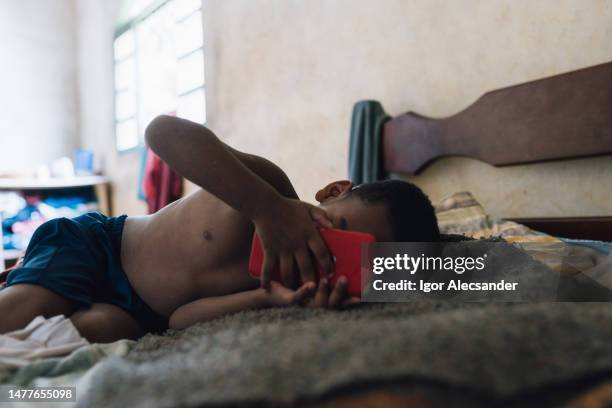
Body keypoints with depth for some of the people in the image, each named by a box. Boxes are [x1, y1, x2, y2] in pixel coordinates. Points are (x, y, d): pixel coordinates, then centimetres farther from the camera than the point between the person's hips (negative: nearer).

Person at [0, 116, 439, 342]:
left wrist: (268, 298, -38)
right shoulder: (271, 184, -25)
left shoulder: (294, 277, -16)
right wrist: (269, 208, -48)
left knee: (98, 328, -25)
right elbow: (164, 130, -40)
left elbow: (181, 318, -22)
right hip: (99, 240, -3)